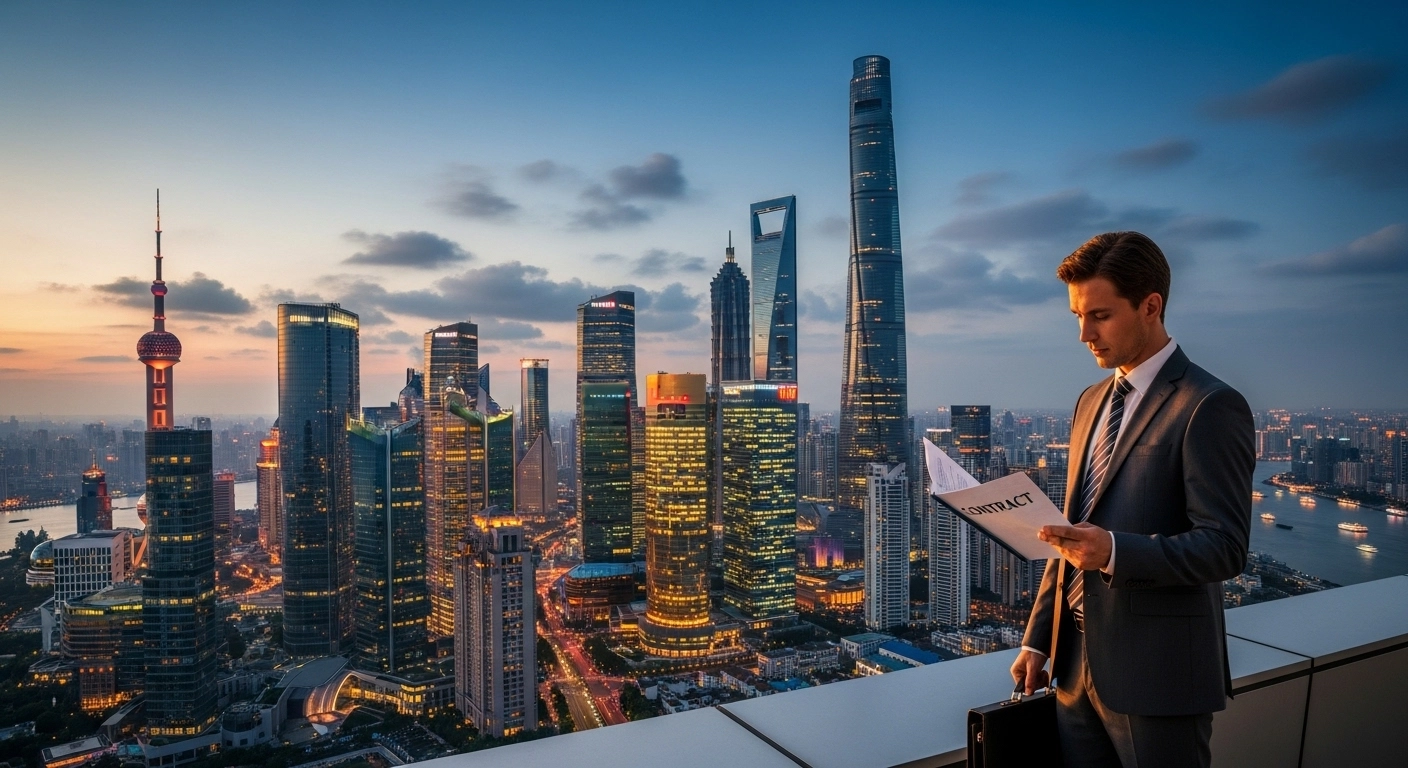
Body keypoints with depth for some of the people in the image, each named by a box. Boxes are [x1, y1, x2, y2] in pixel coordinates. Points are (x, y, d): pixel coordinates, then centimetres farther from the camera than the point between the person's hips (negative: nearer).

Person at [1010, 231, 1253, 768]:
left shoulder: (1210, 407, -11)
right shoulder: (1090, 401, 11)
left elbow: (1224, 548, -15)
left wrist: (1115, 551, -32)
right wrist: (1037, 639, 11)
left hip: (1156, 678, -6)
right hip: (1077, 665, 7)